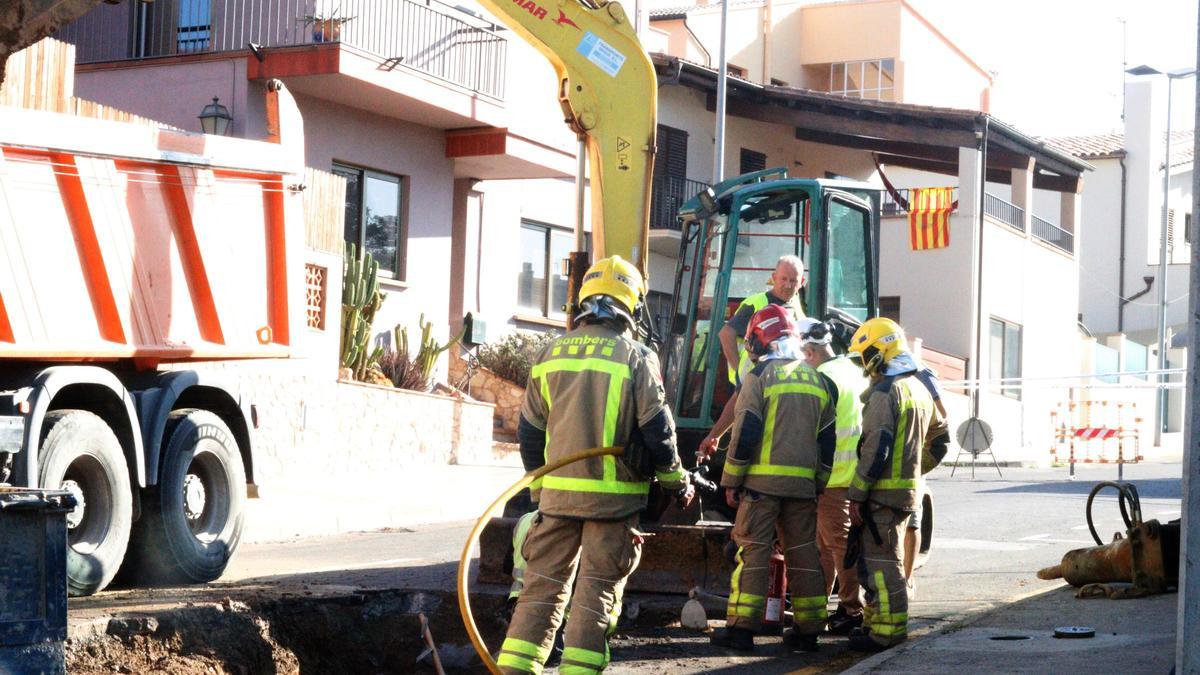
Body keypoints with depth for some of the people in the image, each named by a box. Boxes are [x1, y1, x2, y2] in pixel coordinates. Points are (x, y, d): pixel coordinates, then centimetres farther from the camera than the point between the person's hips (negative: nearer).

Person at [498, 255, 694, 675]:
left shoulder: (551, 354, 6)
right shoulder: (635, 357, -6)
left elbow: (529, 431, 11)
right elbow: (657, 431, -7)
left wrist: (539, 485, 23)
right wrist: (678, 482, 8)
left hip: (557, 494, 3)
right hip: (613, 496, -3)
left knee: (543, 585, 10)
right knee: (598, 591, 3)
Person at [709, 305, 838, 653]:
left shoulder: (760, 376, -5)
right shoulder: (819, 381, 13)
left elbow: (745, 432, -9)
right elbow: (827, 440, 14)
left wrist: (731, 480, -3)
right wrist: (818, 484, 20)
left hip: (762, 480, -5)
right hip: (803, 483, 5)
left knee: (752, 550, -3)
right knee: (803, 552, 10)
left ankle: (742, 627, -6)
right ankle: (808, 628, 13)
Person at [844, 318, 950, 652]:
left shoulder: (884, 392, -14)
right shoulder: (919, 389, 15)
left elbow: (875, 451, -20)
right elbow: (939, 438, 24)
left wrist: (857, 495, -17)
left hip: (884, 491, -9)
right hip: (909, 486, 9)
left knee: (880, 561, -5)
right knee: (884, 558, 18)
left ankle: (888, 629, -5)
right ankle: (876, 621, 24)